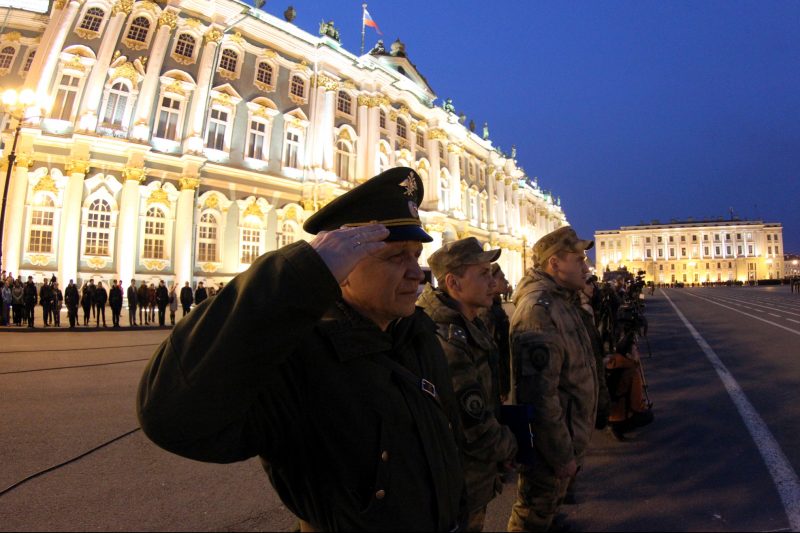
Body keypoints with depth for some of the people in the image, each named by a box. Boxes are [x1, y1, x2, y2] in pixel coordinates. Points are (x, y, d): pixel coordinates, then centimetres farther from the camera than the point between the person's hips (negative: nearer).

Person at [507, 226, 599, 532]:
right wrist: (562, 454, -22)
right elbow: (540, 395, -31)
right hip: (551, 442, -9)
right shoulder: (539, 309, -27)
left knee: (549, 501, 28)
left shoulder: (561, 300, 7)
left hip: (569, 433, 9)